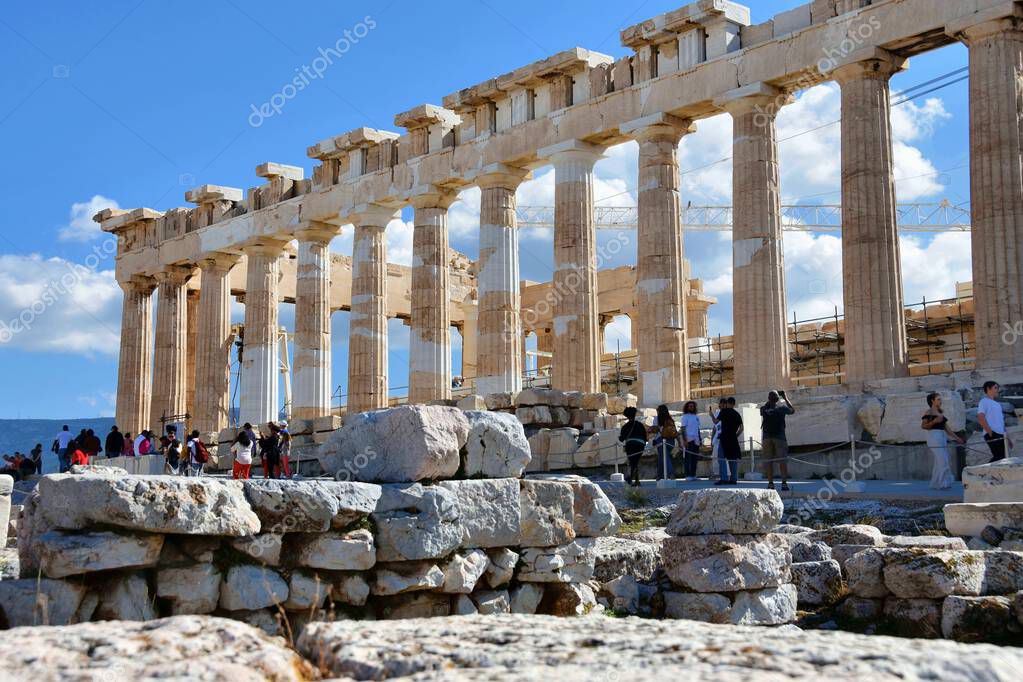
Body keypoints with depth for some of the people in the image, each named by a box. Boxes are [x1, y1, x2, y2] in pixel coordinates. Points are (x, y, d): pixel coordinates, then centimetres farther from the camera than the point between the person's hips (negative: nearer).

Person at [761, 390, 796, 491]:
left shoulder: (764, 408, 4)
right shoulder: (781, 408, 1)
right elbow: (793, 410, 20)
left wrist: (769, 400, 30)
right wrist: (785, 398, 25)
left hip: (767, 437, 2)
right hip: (779, 437, -2)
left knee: (769, 461, 4)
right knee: (782, 461, 0)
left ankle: (770, 483, 0)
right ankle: (784, 483, -6)